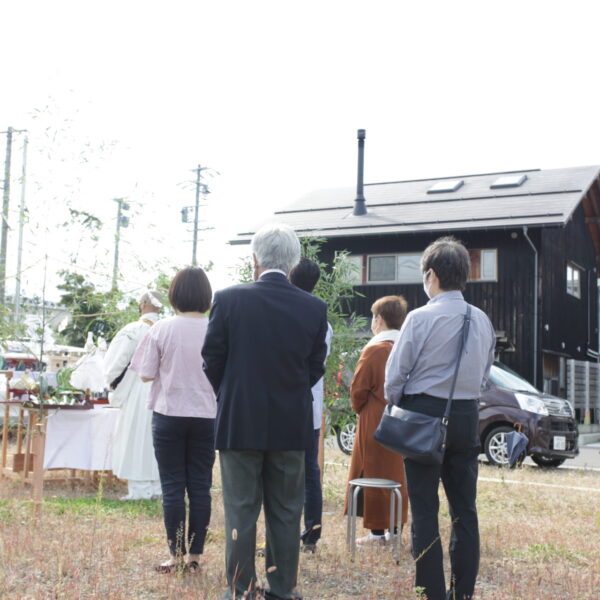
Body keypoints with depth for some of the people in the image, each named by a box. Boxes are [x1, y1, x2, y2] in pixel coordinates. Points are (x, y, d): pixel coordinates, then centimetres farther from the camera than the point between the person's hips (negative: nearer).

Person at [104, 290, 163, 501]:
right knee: (155, 439, 13)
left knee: (136, 438, 3)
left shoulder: (134, 330, -12)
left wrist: (112, 381, 10)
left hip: (137, 392, -4)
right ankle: (156, 487, 18)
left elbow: (117, 360, -7)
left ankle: (139, 489, 4)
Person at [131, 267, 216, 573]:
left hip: (169, 415, -2)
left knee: (173, 487, 6)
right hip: (207, 416, 2)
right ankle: (195, 555, 14)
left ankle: (176, 555, 10)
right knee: (200, 486, 9)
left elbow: (146, 374, -4)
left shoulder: (162, 329, -9)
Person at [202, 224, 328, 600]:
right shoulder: (315, 308, -4)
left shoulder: (229, 300, -10)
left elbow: (213, 361, -3)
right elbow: (315, 368, 3)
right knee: (286, 514, 12)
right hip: (292, 426, 2)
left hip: (239, 423, -2)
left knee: (241, 512, 8)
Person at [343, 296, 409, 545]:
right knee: (398, 475, 13)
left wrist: (359, 408, 5)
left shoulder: (375, 350, -15)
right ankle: (395, 528, 20)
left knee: (375, 475, 2)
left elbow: (358, 388, -12)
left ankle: (377, 531, 5)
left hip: (375, 423, -6)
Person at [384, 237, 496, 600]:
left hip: (424, 416, -5)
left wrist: (396, 404, 8)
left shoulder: (421, 318, -13)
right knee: (464, 508, 11)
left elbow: (395, 372, -9)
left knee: (425, 508, 2)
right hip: (467, 417, 5)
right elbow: (484, 372, 13)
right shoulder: (483, 321, 4)